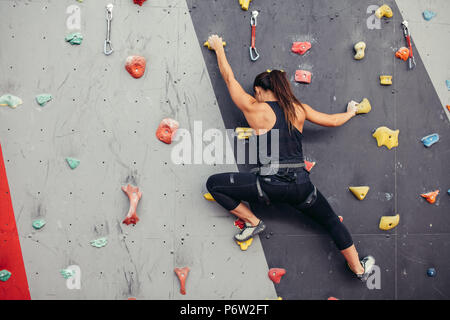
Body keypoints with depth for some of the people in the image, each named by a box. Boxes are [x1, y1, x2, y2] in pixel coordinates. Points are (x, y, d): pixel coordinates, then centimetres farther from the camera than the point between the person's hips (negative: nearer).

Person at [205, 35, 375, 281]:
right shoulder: (298, 109, 10)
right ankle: (359, 268, 34)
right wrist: (351, 113, 43)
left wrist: (218, 48, 25)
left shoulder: (255, 109, 0)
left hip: (270, 184, -5)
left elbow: (229, 78, 11)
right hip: (300, 184, 5)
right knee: (332, 222, 26)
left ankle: (252, 222, 13)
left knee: (213, 184, 8)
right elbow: (333, 121, 20)